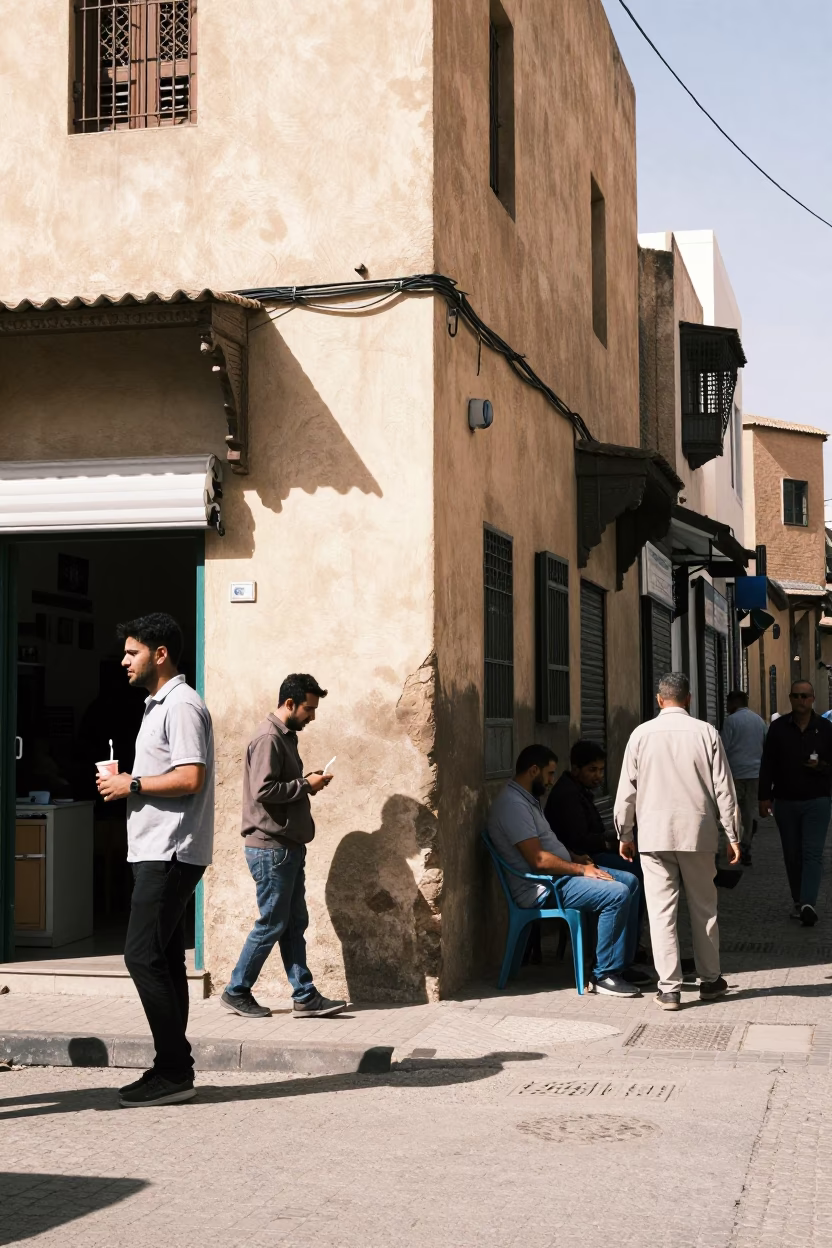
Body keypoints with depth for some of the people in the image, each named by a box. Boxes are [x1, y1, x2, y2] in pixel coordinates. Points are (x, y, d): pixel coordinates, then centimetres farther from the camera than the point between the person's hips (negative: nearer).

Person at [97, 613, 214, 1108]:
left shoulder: (182, 706, -13)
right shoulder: (159, 705, 20)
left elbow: (190, 778, -22)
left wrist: (132, 785, -14)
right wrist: (128, 781, 10)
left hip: (171, 853, -11)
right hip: (158, 850, 11)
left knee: (144, 956, -10)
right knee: (163, 959, 10)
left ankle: (174, 1071, -5)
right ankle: (173, 1069, 15)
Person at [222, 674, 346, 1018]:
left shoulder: (286, 736, 15)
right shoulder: (268, 738, -16)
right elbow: (263, 790, -24)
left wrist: (307, 781, 4)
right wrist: (306, 785, -15)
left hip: (288, 847, 10)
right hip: (271, 847, -10)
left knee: (295, 923, 8)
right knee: (272, 923, -2)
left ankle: (305, 997, 11)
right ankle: (236, 992, 9)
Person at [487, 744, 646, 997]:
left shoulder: (527, 800, 15)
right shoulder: (513, 804, -19)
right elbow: (538, 860, -25)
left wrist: (575, 858, 11)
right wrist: (581, 869, -17)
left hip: (559, 873, 11)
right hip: (541, 886, -11)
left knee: (630, 881, 7)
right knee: (617, 894, -24)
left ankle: (622, 963, 11)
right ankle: (604, 975, -15)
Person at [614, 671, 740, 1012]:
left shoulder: (642, 734, -1)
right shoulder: (705, 732, -1)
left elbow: (627, 789, 2)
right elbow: (723, 789, 0)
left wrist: (624, 833, 13)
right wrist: (732, 835, 7)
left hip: (654, 833, -1)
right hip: (697, 831, 1)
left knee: (661, 910, 1)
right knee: (703, 907, 13)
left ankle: (669, 988, 0)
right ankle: (710, 980, 23)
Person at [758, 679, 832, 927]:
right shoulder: (778, 728, 3)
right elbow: (768, 764, 4)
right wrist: (765, 797, 0)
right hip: (785, 802, 2)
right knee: (792, 856, 8)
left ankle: (808, 903, -19)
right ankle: (799, 902, 18)